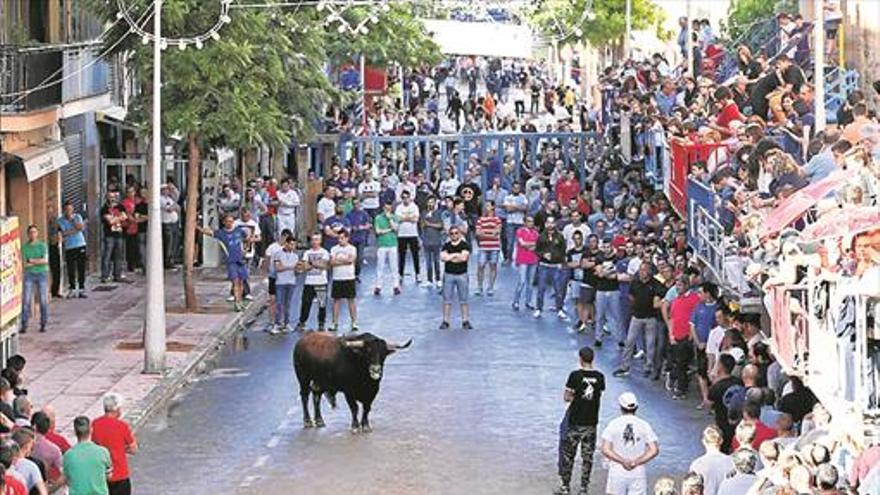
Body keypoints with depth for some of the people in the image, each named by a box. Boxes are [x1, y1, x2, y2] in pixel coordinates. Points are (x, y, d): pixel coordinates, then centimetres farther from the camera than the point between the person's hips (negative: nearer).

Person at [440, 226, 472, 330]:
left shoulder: (465, 245, -1)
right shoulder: (446, 246, 6)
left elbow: (464, 257, -15)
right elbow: (442, 257, -8)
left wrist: (450, 257, -9)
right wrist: (456, 255, -14)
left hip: (462, 274, -1)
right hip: (448, 274, 1)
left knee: (463, 299, 4)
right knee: (447, 299, 2)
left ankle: (465, 321, 8)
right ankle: (445, 321, 6)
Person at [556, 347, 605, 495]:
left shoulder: (575, 376, -14)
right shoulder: (599, 377, -2)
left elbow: (567, 397, -10)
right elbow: (599, 395, 8)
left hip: (575, 421, -3)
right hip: (592, 421, 3)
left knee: (568, 454, 8)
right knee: (588, 456, 10)